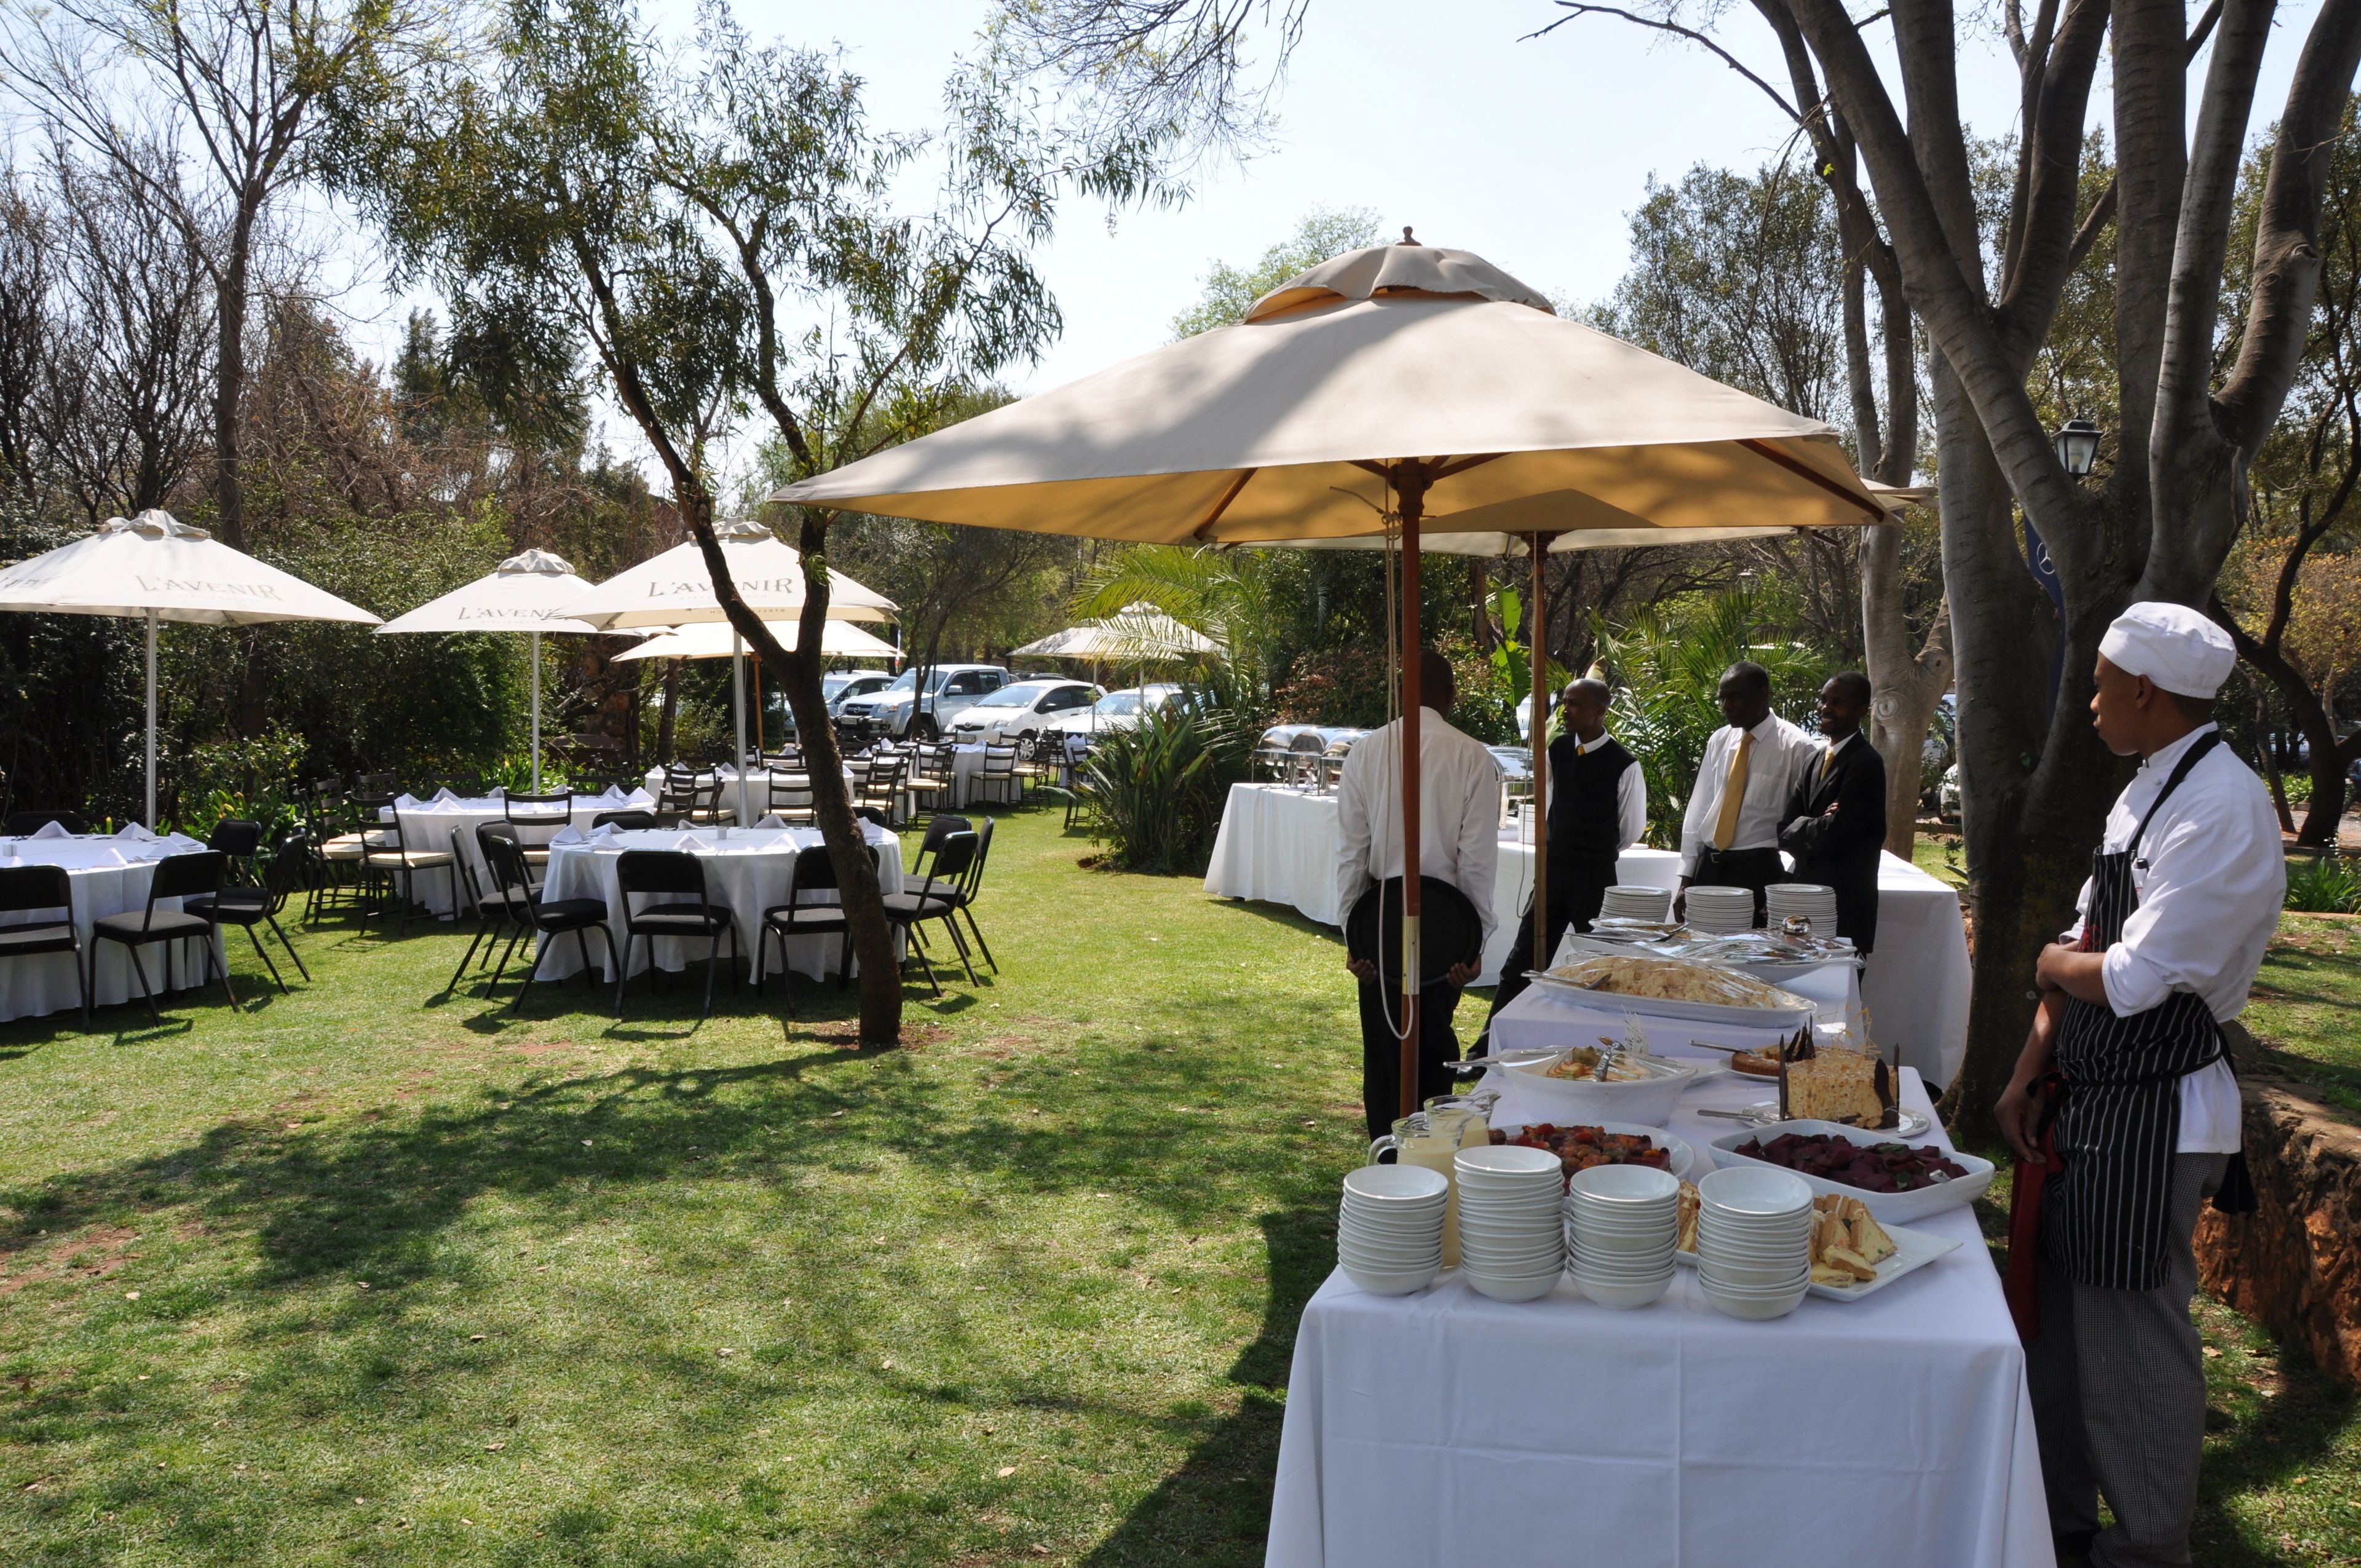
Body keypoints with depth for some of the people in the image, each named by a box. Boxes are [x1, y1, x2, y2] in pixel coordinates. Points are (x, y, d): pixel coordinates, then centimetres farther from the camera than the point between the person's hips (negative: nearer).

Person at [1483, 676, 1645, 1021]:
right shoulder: (1558, 749, 3)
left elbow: (1632, 829, 0)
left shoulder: (1624, 765, -12)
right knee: (1521, 960, 3)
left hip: (1596, 876, -5)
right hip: (1554, 868, 5)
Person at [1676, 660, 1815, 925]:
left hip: (1759, 872, -5)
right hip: (1708, 866, 5)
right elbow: (1698, 810, 11)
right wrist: (1686, 879, 8)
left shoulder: (1796, 747, -6)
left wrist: (1789, 883, -8)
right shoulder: (1719, 741, 10)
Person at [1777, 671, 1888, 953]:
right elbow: (1785, 826, 6)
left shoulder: (1866, 763, -12)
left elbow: (1832, 835, -19)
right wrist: (1813, 827, -12)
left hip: (1844, 907, -7)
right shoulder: (1815, 757, 14)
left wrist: (1798, 827, -2)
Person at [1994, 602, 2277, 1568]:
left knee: (2132, 1340, 4)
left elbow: (2133, 980, -25)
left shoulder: (2222, 808, -21)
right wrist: (2030, 1074, 7)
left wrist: (2053, 963, -4)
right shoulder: (2144, 791, 10)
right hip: (2089, 1101, 9)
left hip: (2154, 1119, -9)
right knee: (2057, 1317, 19)